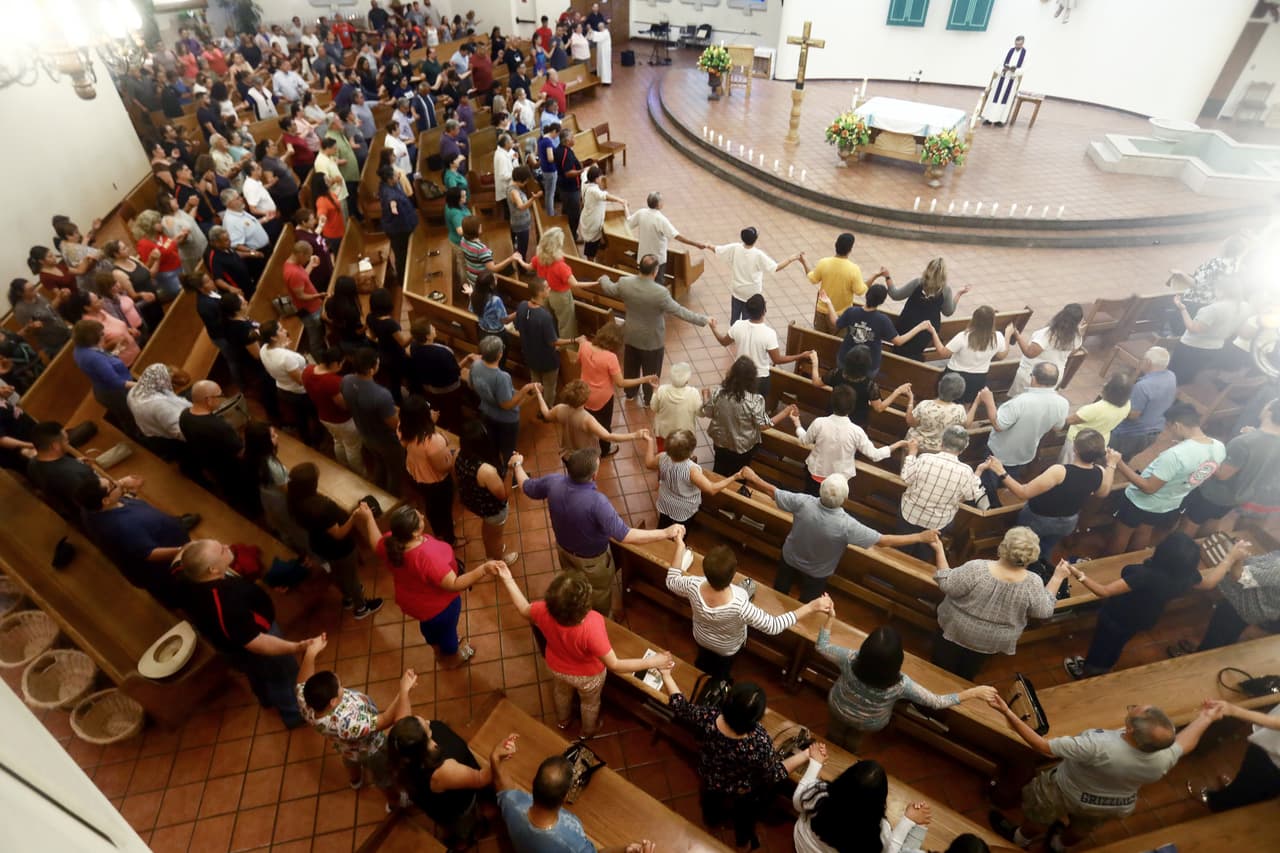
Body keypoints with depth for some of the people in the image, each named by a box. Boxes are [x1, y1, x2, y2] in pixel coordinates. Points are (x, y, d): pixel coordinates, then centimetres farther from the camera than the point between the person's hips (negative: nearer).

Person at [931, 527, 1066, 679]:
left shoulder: (977, 569, -33)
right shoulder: (1033, 583, -24)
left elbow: (946, 585, -22)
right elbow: (1044, 611, -6)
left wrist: (939, 551, -15)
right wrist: (1057, 578, -1)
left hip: (957, 631, -3)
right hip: (991, 642, 3)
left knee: (941, 671, 23)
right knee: (966, 675, 30)